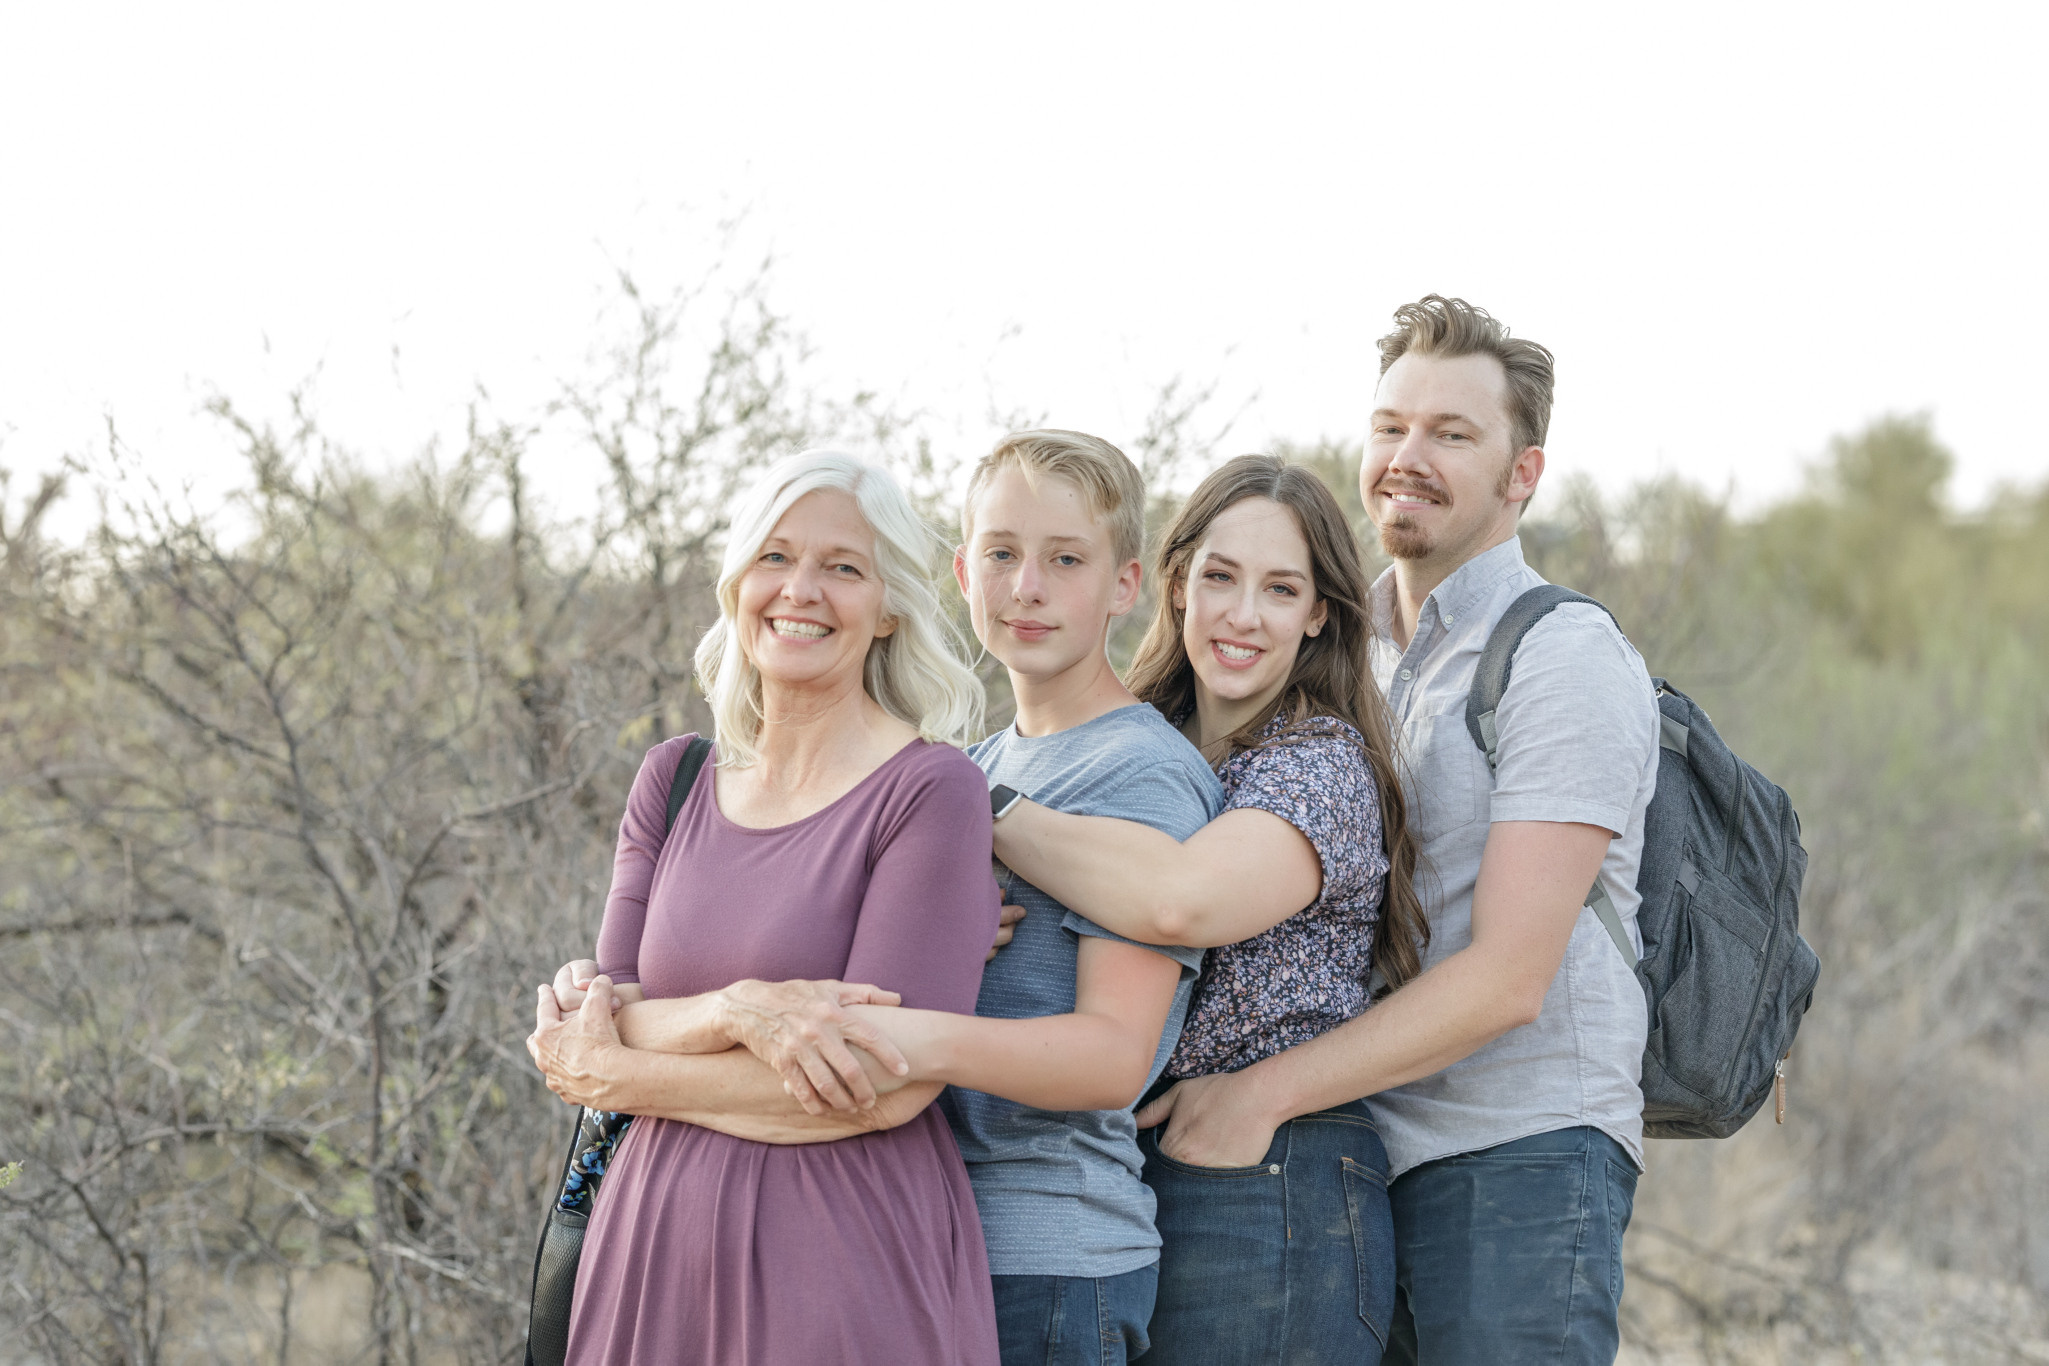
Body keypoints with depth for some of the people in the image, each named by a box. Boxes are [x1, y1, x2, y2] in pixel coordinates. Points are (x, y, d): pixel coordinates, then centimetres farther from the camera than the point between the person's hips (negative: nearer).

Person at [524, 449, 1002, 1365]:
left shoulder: (929, 791, -9)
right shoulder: (674, 781, 8)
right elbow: (602, 1023, 2)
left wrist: (614, 1076, -8)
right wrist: (730, 1014, -20)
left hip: (850, 1271, -5)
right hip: (656, 1250, 5)